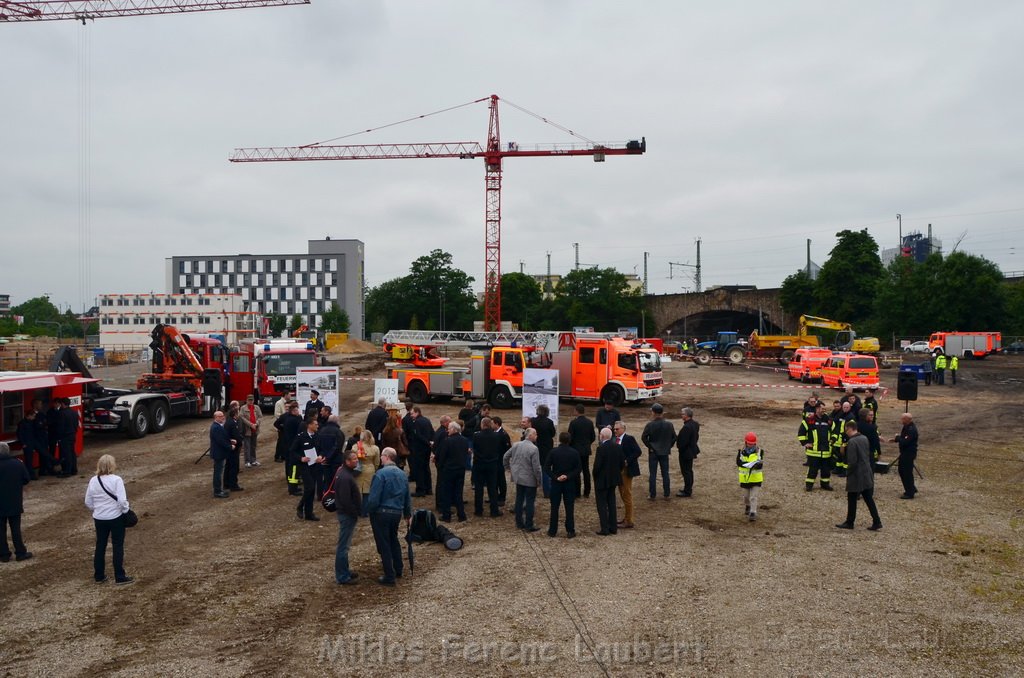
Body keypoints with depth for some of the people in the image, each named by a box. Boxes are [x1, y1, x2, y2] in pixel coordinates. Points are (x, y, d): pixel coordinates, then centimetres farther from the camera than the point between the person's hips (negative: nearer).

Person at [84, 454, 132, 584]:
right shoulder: (116, 480, -18)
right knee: (118, 546, 5)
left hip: (99, 519, 4)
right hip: (116, 518, -4)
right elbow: (122, 500, -22)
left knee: (100, 546, 17)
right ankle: (119, 577, 10)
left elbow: (88, 502, 4)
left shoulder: (93, 480, -3)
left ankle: (99, 576, 25)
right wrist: (126, 510, -4)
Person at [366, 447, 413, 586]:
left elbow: (374, 497, -19)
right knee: (394, 540, 25)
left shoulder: (381, 474, -17)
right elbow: (407, 496, 11)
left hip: (382, 512, -7)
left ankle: (389, 577, 8)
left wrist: (369, 510, -2)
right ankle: (398, 569, 35)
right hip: (397, 512, 7)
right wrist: (408, 514, 20)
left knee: (383, 544, 3)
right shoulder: (402, 474, 5)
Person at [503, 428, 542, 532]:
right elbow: (536, 467, -19)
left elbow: (505, 456, 9)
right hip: (530, 480, -6)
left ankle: (519, 523, 24)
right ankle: (529, 525, 9)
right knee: (529, 502, 4)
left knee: (519, 500, 16)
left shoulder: (516, 445, 0)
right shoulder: (534, 449, -20)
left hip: (518, 478, 6)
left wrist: (507, 467, 23)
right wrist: (539, 479, -7)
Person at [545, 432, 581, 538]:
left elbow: (547, 468, -11)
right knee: (569, 508, 7)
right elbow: (579, 468, -9)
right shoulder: (574, 452, -7)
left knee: (554, 507, 9)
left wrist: (555, 477, -9)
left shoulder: (553, 452, -8)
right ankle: (570, 531, 9)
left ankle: (552, 531, 14)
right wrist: (568, 476, -11)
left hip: (556, 483, 0)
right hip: (570, 483, 0)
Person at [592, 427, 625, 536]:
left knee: (602, 505, 4)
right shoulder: (618, 447, -1)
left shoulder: (601, 448, -21)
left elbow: (597, 465, -21)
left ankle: (605, 529, 5)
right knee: (611, 503, 17)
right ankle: (613, 527, 22)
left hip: (602, 480, -7)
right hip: (613, 479, 7)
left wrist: (595, 477, -4)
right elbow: (622, 464, 3)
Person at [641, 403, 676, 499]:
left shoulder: (650, 424, -14)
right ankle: (667, 494, 16)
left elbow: (644, 437, -15)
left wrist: (650, 446, -4)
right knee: (665, 473, 11)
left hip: (653, 452, -2)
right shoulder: (669, 424, -5)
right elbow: (674, 437, 0)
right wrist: (668, 446, 9)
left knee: (653, 474, 5)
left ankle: (652, 494, 9)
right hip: (665, 452, 3)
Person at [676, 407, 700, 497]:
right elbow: (696, 437, 13)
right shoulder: (695, 424, 3)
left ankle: (687, 491, 8)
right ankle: (689, 489, 32)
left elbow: (683, 442, -27)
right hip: (692, 450, 10)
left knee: (686, 472, 0)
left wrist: (678, 446, -9)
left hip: (685, 452, -10)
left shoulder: (687, 427, -28)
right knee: (689, 470, 20)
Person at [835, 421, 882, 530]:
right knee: (869, 499, 12)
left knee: (852, 500, 5)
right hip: (867, 474, 7)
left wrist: (848, 473, -9)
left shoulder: (852, 442, -20)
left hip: (856, 476, -7)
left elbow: (852, 461, -21)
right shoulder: (864, 438, 6)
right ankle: (876, 522, 12)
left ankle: (849, 523, 15)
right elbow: (868, 455, 14)